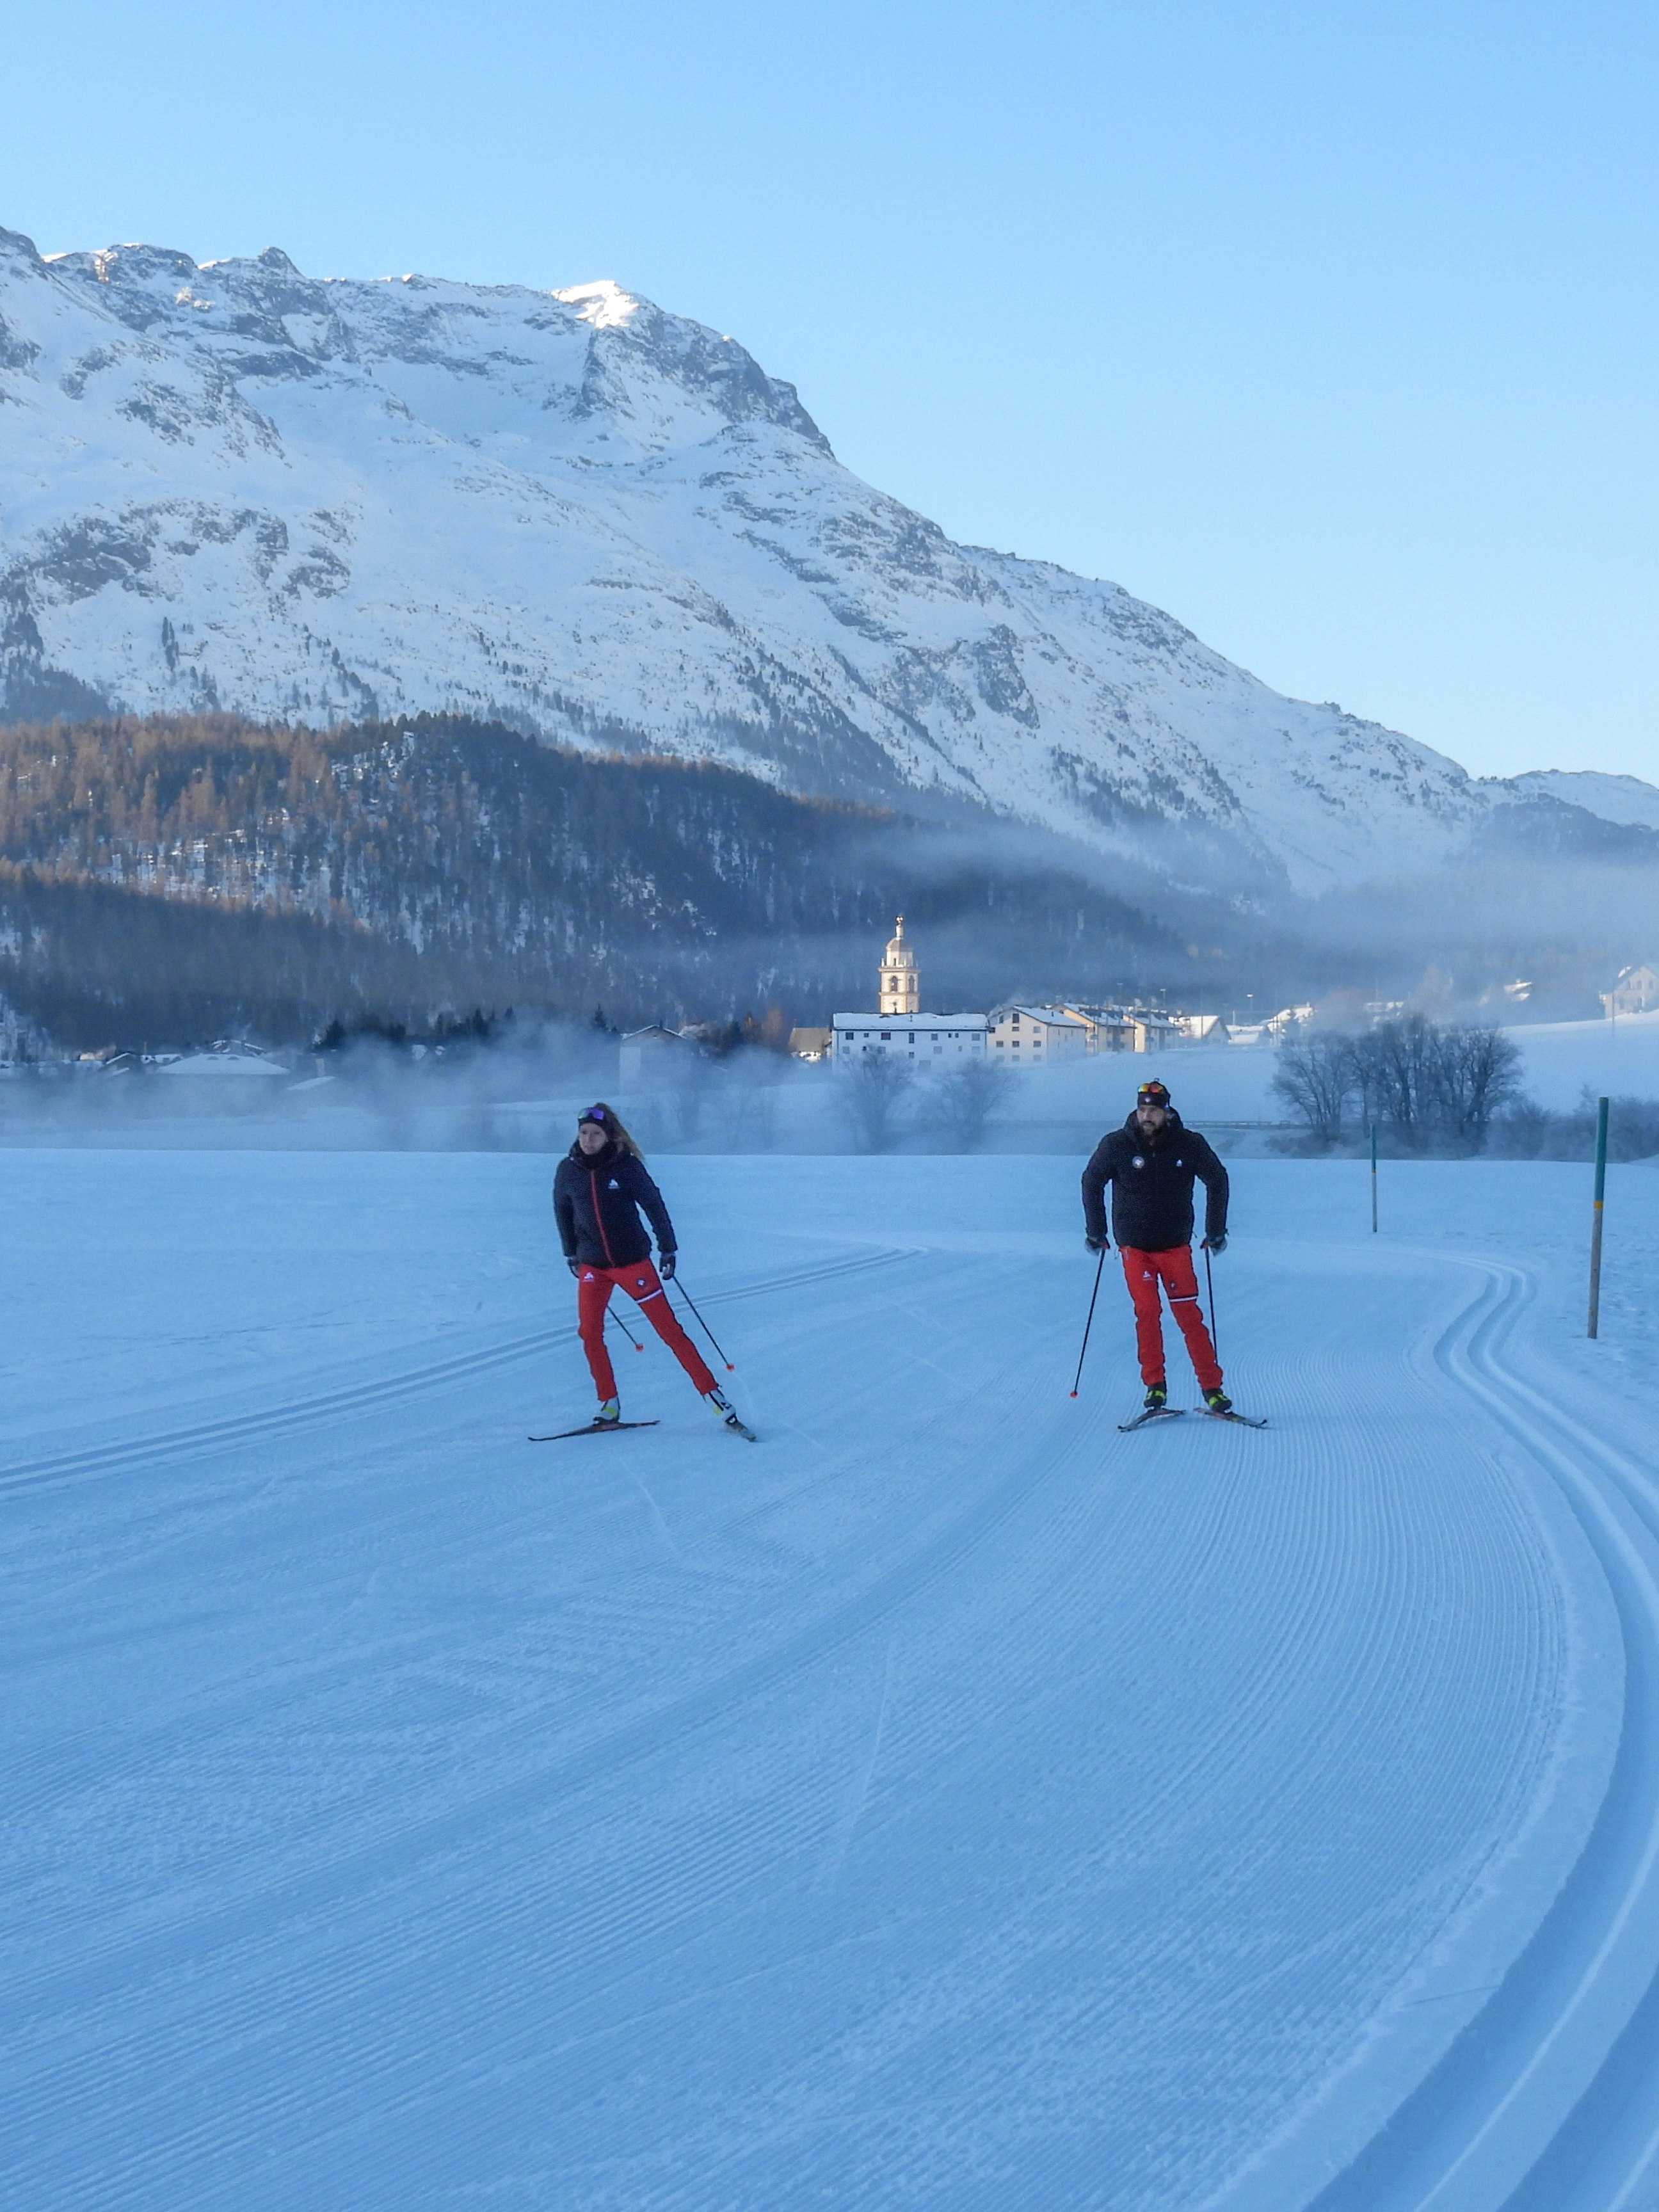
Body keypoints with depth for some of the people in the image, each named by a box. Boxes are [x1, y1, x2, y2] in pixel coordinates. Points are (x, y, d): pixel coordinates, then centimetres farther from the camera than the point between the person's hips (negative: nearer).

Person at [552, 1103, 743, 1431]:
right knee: (590, 1333, -5)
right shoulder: (568, 1170, -2)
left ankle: (711, 1393, -1)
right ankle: (609, 1404, 8)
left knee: (669, 1329, -4)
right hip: (592, 1265, 3)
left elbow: (654, 1205, -4)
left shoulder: (625, 1166, -12)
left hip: (632, 1260, -3)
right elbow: (563, 1212, 14)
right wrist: (571, 1254, 18)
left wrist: (668, 1249, -3)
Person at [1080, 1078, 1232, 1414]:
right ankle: (1154, 1385, 2)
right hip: (1135, 1246, 0)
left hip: (1176, 1244, 0)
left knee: (1189, 1315, -6)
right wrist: (1095, 1231, 5)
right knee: (1147, 1313, -8)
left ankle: (1212, 1388, -2)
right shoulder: (1116, 1145, -7)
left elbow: (1217, 1181, 8)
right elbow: (1092, 1183, 8)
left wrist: (1216, 1232, 6)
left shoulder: (1189, 1145, -6)